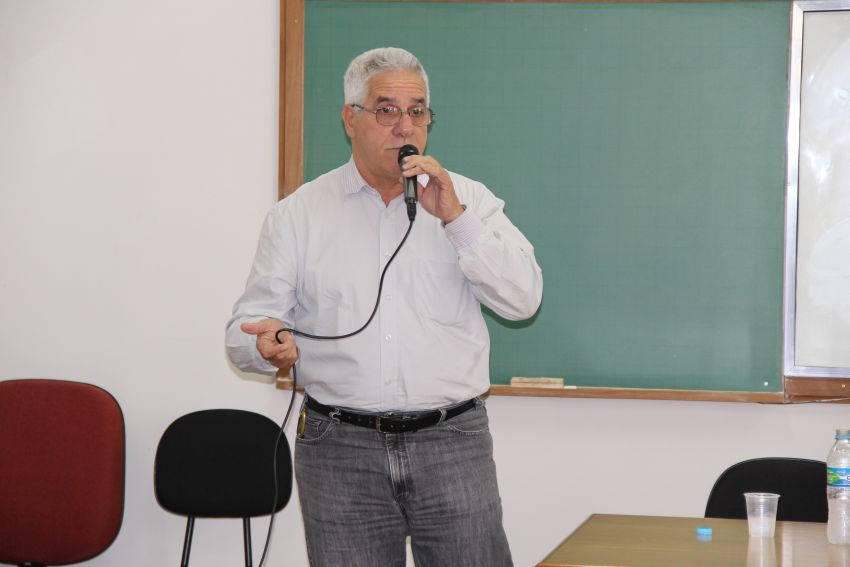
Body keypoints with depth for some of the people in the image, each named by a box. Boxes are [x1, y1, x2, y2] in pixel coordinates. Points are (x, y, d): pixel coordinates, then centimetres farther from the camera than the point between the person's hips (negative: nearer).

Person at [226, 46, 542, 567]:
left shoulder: (468, 199, 9)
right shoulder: (299, 215, 7)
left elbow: (523, 300, -2)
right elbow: (248, 326, 5)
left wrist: (454, 217, -11)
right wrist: (267, 346, -19)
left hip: (453, 444, 0)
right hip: (340, 447, 0)